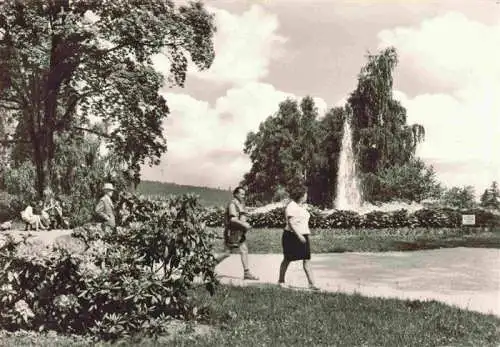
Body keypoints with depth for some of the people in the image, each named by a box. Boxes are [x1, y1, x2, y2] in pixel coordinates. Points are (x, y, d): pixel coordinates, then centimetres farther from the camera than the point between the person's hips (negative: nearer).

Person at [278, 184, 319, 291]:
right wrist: (299, 235, -24)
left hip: (303, 236, 7)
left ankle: (311, 283, -3)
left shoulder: (303, 207, 14)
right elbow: (290, 223, -19)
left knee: (307, 260, -1)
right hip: (292, 236, -7)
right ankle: (281, 280, 22)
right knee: (287, 259, 6)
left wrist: (306, 234, 17)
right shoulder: (291, 206, -13)